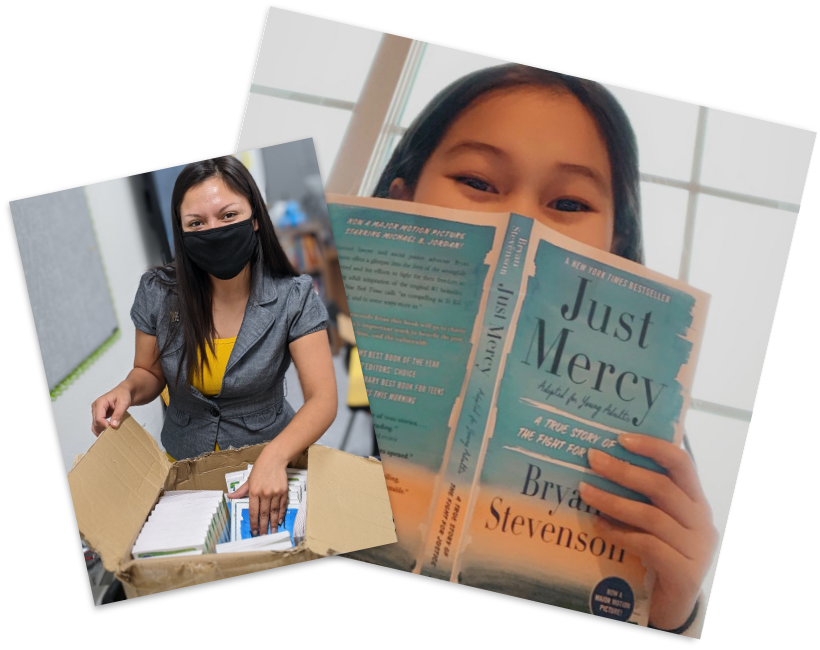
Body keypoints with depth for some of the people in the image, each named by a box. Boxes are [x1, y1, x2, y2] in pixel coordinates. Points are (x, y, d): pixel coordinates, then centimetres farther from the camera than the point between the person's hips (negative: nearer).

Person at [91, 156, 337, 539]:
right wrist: (127, 390, -17)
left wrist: (274, 457, -38)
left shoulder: (293, 297, -16)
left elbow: (323, 399, -20)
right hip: (184, 463, 1)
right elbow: (150, 374, 7)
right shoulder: (158, 293, -10)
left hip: (267, 455, -1)